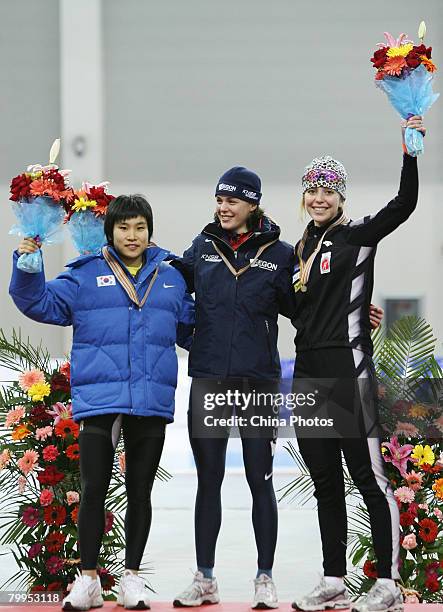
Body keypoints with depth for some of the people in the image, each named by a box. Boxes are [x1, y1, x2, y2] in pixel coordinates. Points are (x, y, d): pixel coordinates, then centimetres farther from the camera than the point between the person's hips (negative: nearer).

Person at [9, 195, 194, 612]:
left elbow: (190, 327, 22)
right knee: (93, 490, -1)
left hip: (151, 401, 2)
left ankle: (132, 578, 18)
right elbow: (40, 303, -1)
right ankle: (88, 579, 9)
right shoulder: (85, 275, 4)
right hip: (99, 400, -2)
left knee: (140, 492, 9)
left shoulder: (170, 277, 12)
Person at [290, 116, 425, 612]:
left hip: (348, 369, -7)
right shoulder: (301, 249, 15)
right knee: (324, 480, 10)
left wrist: (411, 152, -29)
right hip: (308, 372, 7)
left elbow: (404, 204, -20)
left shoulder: (357, 236, -4)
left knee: (368, 475, -5)